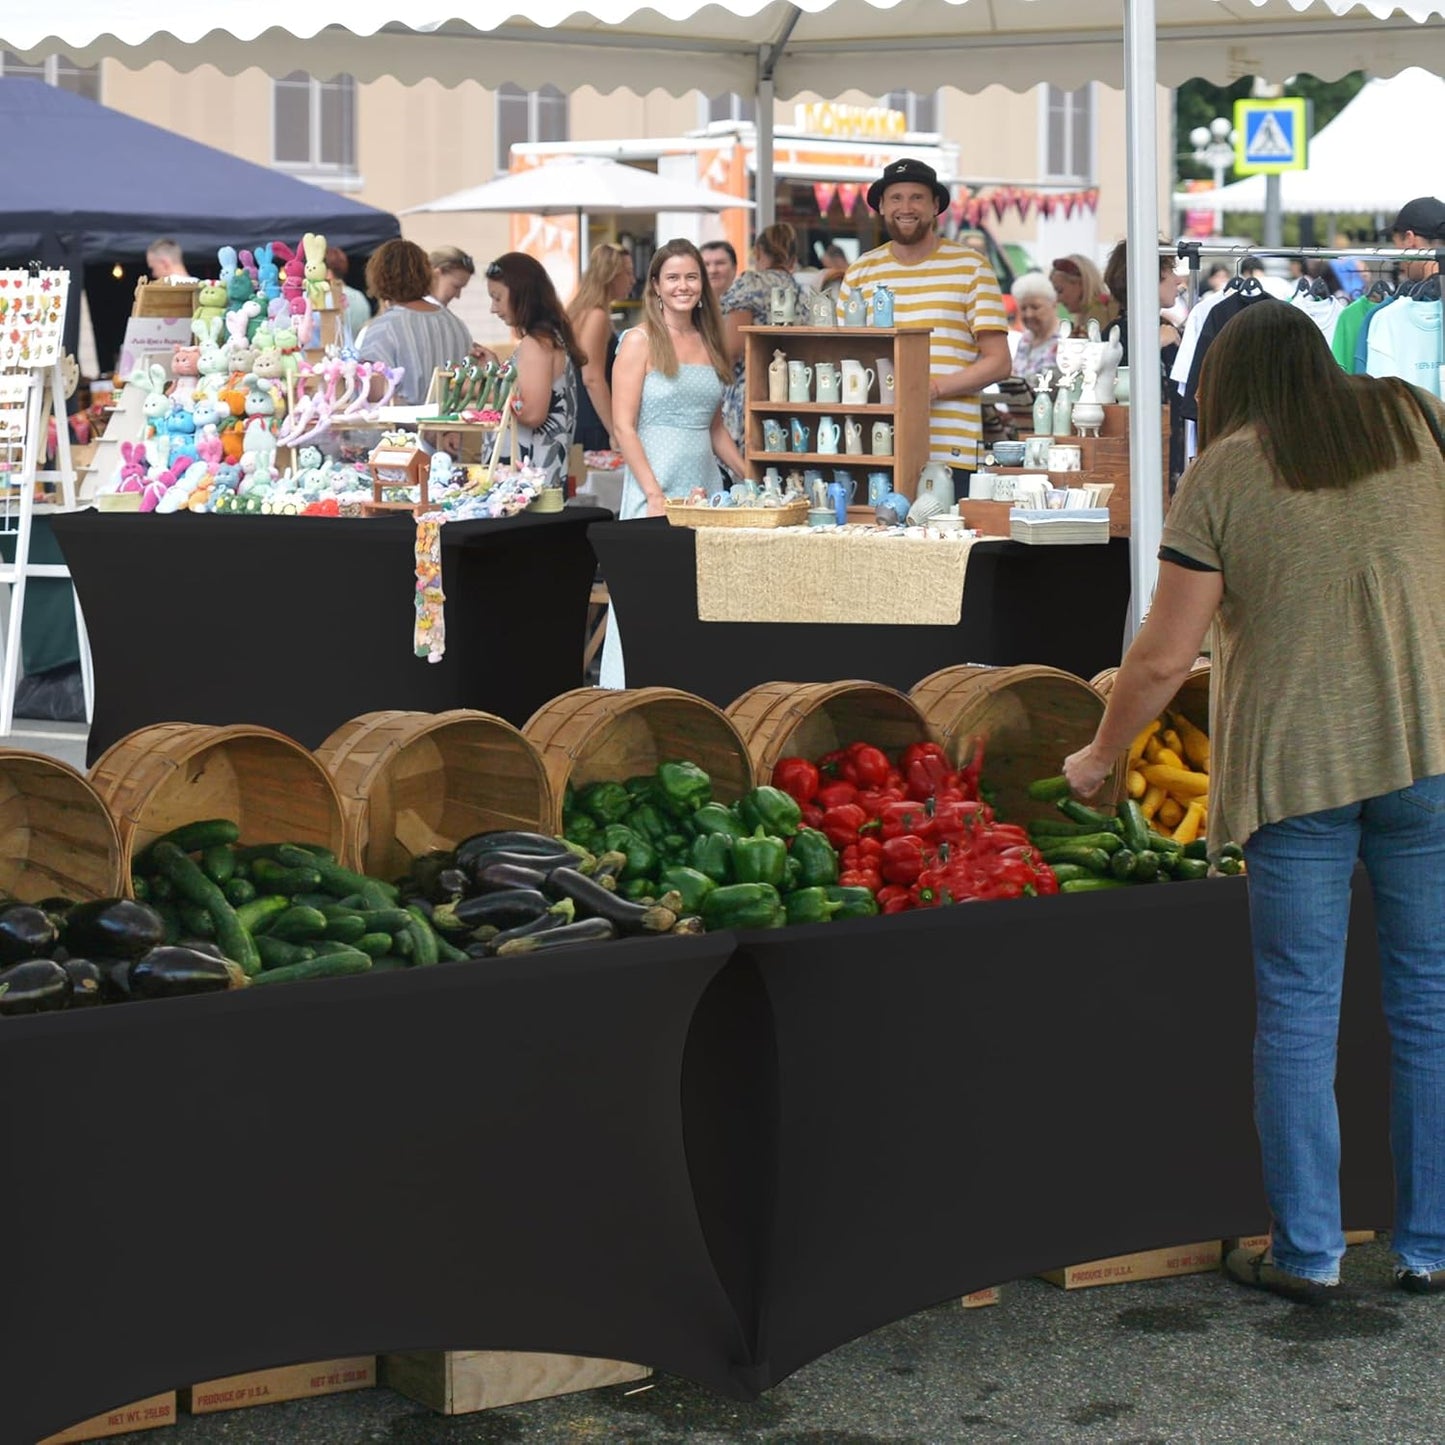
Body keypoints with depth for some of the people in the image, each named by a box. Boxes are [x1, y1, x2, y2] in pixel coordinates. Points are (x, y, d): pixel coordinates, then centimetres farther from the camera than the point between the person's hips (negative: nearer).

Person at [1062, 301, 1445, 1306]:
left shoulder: (1223, 476, -2)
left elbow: (1163, 660, -1)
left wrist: (1099, 757, 14)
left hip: (1295, 763, -2)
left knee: (1299, 1009, 6)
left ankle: (1308, 1251, 10)